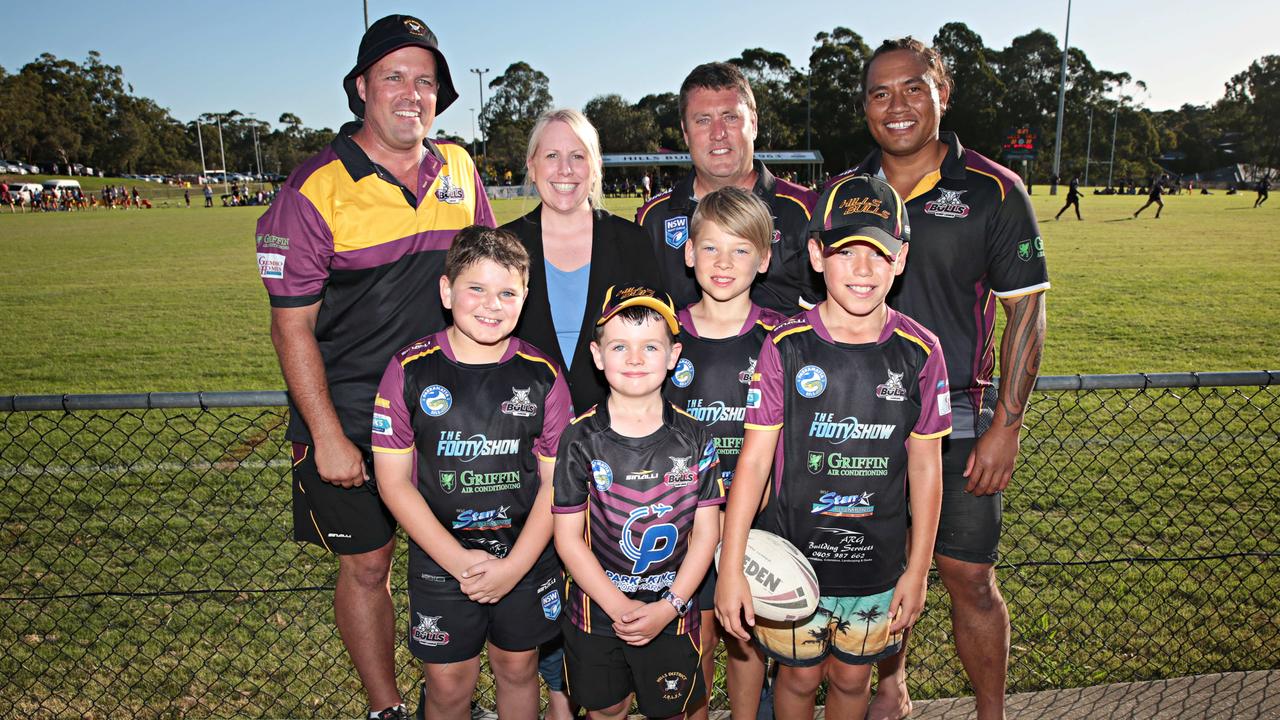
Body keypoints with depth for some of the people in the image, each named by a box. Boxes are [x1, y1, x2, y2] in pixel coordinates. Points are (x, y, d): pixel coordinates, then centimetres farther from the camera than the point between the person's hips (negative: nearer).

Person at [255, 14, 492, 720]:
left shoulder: (459, 169, 3)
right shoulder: (315, 190, -11)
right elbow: (291, 326, -10)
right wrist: (327, 438, -12)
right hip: (350, 418, -3)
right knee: (366, 565, 8)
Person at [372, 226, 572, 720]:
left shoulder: (542, 376, -7)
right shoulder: (410, 371, -10)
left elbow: (555, 482, -5)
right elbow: (394, 481, -8)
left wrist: (515, 565, -13)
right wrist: (458, 560, -14)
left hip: (527, 556, 1)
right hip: (440, 559, 0)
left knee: (517, 669, 18)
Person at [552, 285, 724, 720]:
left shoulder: (694, 438, -8)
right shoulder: (582, 439, -11)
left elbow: (706, 530, -6)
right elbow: (567, 536, -10)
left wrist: (668, 606, -14)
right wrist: (619, 607, -16)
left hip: (672, 613, 1)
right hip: (597, 610, 0)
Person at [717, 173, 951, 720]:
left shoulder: (920, 352, -8)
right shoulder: (785, 347, -14)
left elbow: (926, 467, 0)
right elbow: (754, 459, -11)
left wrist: (918, 569, 4)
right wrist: (730, 567, -11)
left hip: (878, 565, 2)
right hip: (793, 556, -1)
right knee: (800, 676, 16)